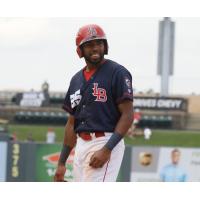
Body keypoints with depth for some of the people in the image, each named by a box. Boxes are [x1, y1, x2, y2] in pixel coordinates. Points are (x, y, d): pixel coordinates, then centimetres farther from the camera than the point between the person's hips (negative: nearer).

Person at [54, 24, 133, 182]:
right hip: (81, 146, 8)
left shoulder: (117, 73, -5)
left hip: (106, 145, -8)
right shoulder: (77, 80, 17)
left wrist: (107, 150, -21)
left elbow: (127, 115, -11)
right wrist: (61, 163, 17)